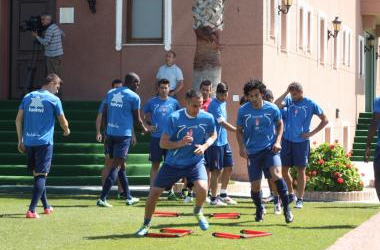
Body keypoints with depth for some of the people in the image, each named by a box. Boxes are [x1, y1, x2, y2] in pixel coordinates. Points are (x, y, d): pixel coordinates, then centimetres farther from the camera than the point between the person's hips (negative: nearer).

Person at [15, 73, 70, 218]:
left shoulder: (28, 97, 11)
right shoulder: (53, 99, -3)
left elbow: (18, 119, 9)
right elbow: (63, 121, 4)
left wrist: (20, 140, 14)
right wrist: (66, 130, 27)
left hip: (28, 142, 5)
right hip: (44, 142, -5)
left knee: (37, 174, 17)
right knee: (41, 176, -3)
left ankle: (46, 206, 30)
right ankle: (31, 210, -14)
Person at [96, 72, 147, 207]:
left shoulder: (110, 93, 12)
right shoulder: (134, 97, -4)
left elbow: (104, 114, 14)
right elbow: (137, 119, 3)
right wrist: (144, 129, 22)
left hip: (110, 134, 7)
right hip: (124, 134, -7)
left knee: (118, 165, 16)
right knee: (116, 166, -6)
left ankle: (129, 197, 25)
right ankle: (102, 198, -14)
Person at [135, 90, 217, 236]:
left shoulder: (207, 118, -10)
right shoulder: (174, 118, -17)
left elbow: (213, 135, 10)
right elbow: (163, 143, -13)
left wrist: (205, 146, -10)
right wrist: (180, 143, -31)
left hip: (195, 162, 0)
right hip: (173, 163, 0)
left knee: (202, 188, -26)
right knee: (154, 192, -2)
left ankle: (198, 212, 9)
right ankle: (146, 225, 22)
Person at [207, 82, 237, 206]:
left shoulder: (223, 103, 11)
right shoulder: (214, 105, -18)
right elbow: (223, 124, -23)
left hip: (224, 141, 9)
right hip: (215, 142, -9)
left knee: (228, 167, 11)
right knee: (217, 171, -4)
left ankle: (223, 195, 22)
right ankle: (213, 198, 5)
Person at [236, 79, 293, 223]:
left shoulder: (272, 109, -5)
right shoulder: (243, 111, -4)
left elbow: (280, 124, 12)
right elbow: (239, 130, 9)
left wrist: (278, 141, -2)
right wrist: (241, 147, -6)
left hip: (270, 148, -1)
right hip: (252, 151, 2)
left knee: (276, 175, -26)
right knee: (255, 186, 2)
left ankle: (287, 208, -16)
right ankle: (259, 210, 31)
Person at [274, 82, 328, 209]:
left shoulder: (310, 104, -4)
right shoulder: (288, 100, 3)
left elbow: (325, 120, 2)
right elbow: (276, 105, -16)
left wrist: (311, 133, -5)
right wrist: (286, 92, -12)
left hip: (301, 141, -3)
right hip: (287, 140, 3)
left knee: (301, 170, 2)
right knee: (284, 169, 7)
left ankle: (300, 199, 8)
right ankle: (291, 194, 27)